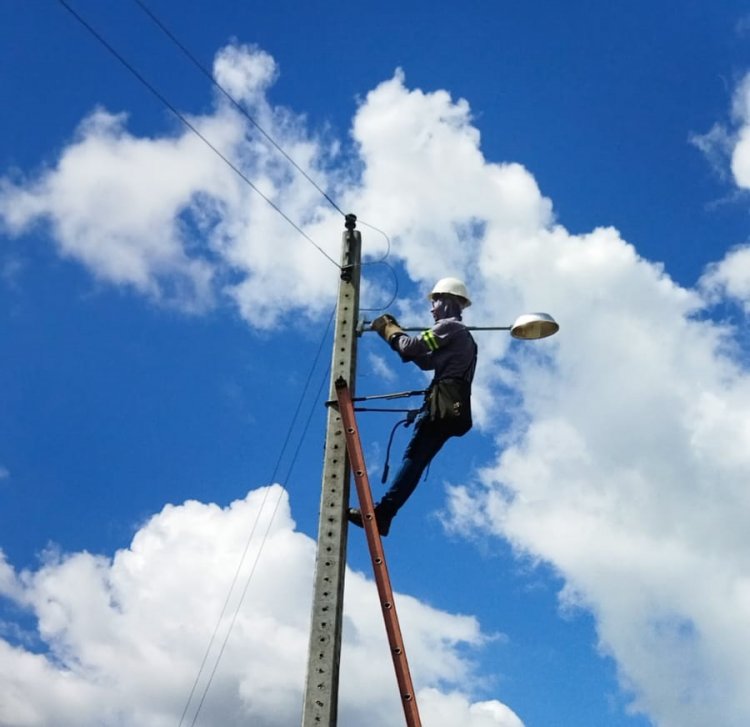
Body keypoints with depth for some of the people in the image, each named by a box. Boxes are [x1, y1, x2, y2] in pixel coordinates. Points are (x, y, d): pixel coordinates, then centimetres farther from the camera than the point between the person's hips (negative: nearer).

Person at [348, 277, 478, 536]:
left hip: (443, 403, -9)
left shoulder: (450, 326, 1)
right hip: (453, 407, 9)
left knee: (412, 458, -15)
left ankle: (382, 513, -20)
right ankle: (383, 514, -3)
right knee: (416, 461, 1)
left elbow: (413, 347, -7)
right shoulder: (462, 336, 32)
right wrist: (397, 331, 24)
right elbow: (427, 361, 29)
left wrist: (388, 329, 10)